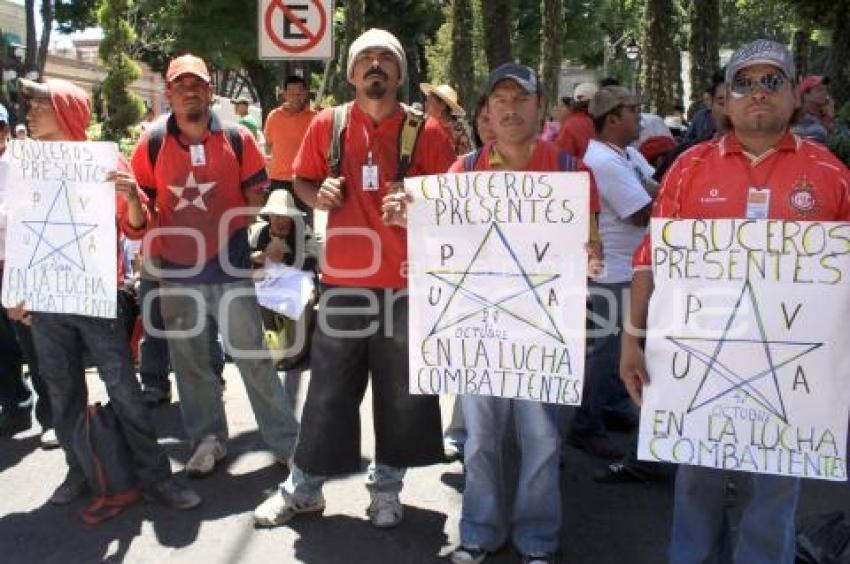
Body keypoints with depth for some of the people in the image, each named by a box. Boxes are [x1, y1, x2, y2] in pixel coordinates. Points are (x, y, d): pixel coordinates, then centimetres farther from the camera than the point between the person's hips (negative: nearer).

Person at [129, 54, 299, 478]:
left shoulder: (237, 139, -2)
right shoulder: (152, 144, 0)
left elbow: (256, 199, 4)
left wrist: (228, 234, 0)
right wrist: (155, 254, 3)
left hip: (230, 269, -2)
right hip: (176, 273, 2)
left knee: (253, 358, 3)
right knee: (190, 362, 12)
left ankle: (287, 441, 13)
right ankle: (207, 440, 28)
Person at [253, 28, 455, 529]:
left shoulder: (426, 131, -2)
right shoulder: (328, 124, 3)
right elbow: (302, 181, 13)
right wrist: (319, 195, -9)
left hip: (408, 280, 0)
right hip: (343, 277, 1)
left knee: (401, 389, 10)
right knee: (329, 388, 9)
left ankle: (386, 486, 28)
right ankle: (304, 487, 24)